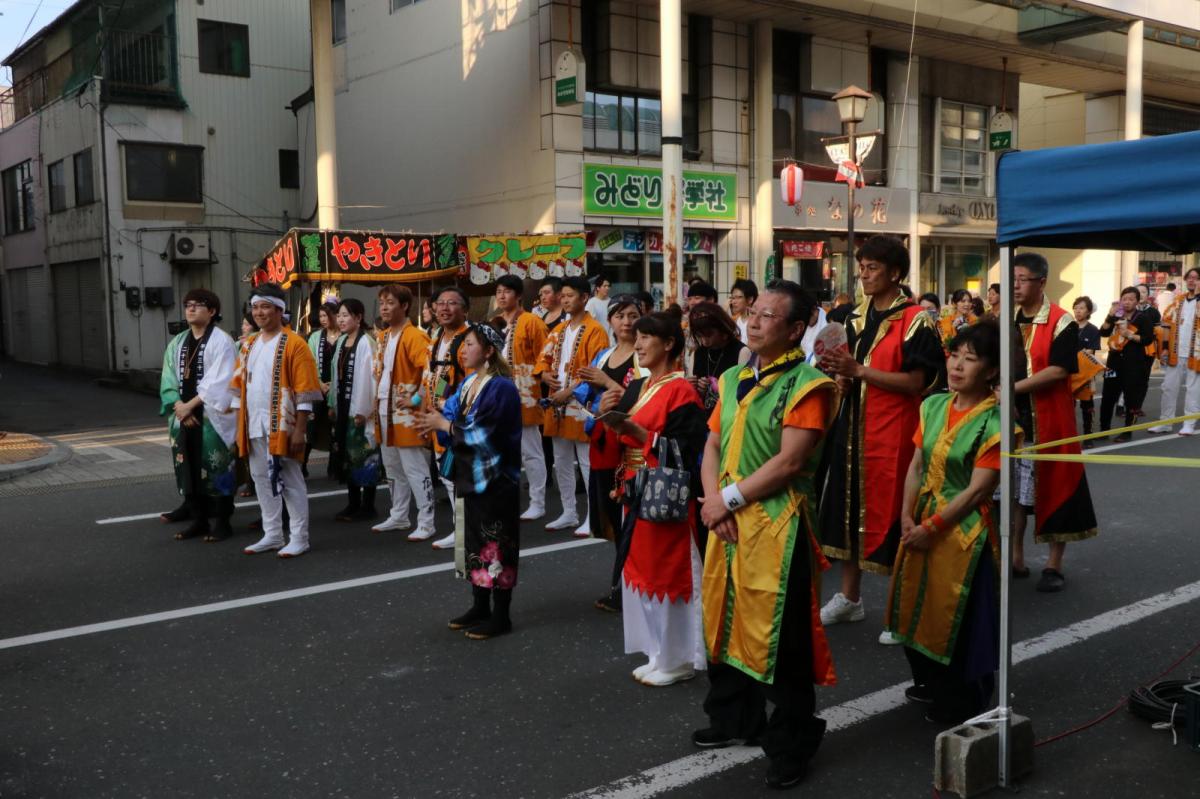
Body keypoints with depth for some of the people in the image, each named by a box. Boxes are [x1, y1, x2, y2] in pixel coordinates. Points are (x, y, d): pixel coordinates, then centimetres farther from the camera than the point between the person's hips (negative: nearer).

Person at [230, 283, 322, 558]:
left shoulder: (294, 344, -8)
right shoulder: (248, 345, 13)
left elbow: (304, 393, -12)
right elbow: (239, 388, 16)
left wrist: (299, 430, -16)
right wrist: (239, 426, 12)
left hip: (281, 426, -7)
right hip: (254, 426, 7)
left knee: (290, 481, -1)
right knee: (262, 479, 12)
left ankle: (299, 538, 7)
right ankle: (272, 535, 23)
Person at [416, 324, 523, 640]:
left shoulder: (501, 388, -16)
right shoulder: (467, 383, 11)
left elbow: (481, 434, -22)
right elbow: (451, 418, 5)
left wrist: (444, 425, -15)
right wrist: (435, 419, -15)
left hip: (494, 478, -9)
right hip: (471, 475, 9)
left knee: (495, 543, -1)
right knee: (474, 540, 15)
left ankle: (500, 616, 8)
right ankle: (480, 607, 27)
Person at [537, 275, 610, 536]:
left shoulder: (595, 331, -9)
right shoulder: (559, 331, 16)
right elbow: (544, 357, 19)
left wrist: (569, 392, -19)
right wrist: (545, 374, -3)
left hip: (581, 405, -8)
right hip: (557, 404, 8)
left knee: (588, 463, -4)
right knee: (561, 463, 14)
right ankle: (569, 513, 24)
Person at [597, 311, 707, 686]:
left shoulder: (681, 391, -11)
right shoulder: (635, 389, 13)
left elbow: (683, 449, -18)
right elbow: (617, 443, 15)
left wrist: (636, 431, -23)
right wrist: (608, 417, -4)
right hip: (636, 492, 8)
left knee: (666, 572, -2)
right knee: (641, 570, 12)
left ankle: (677, 659, 12)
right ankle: (659, 654, 24)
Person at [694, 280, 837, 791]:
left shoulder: (808, 385, -12)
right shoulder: (733, 379, 12)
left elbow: (789, 462, -18)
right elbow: (713, 446, 10)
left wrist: (728, 499, -14)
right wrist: (714, 503, -6)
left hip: (778, 525, -7)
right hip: (728, 522, 8)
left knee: (779, 636, 0)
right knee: (727, 621, 17)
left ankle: (791, 743, 16)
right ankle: (735, 718, 36)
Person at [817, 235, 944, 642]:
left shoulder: (915, 320, -10)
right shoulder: (857, 319, 12)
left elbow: (915, 382, -16)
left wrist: (858, 370, -21)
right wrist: (843, 376, -4)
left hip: (893, 430, -7)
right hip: (854, 426, 7)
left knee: (892, 513, -2)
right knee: (850, 505, 11)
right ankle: (849, 597, 24)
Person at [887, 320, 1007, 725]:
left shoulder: (994, 422, -16)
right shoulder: (933, 406, 2)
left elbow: (977, 490, -18)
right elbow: (917, 466, 5)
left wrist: (931, 528, -16)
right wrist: (907, 516, -7)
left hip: (963, 530, -6)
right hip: (921, 525, 6)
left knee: (958, 619, 5)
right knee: (920, 608, 18)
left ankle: (962, 706, 25)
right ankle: (931, 684, 40)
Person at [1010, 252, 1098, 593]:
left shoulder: (1062, 322, -9)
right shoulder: (1008, 321, 9)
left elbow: (1058, 370, -18)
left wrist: (1013, 388, -21)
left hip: (1049, 420, -5)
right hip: (1012, 419, 6)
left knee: (1054, 487, 1)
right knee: (1014, 488, 9)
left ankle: (1054, 565, 12)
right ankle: (1015, 557, 21)